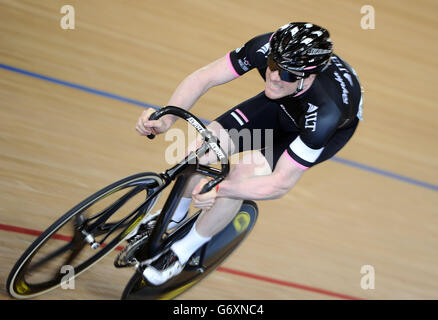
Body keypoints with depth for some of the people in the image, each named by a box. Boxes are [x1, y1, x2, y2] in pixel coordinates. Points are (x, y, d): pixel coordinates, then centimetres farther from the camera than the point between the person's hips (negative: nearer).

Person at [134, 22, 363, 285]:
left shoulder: (327, 112, -44)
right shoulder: (267, 48, -34)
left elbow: (281, 184, -40)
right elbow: (203, 78, -26)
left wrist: (219, 189, -54)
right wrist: (166, 119, -43)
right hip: (281, 106, 4)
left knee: (245, 170, -28)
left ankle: (183, 251, -5)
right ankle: (172, 218, 17)